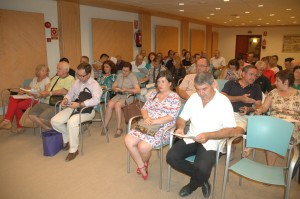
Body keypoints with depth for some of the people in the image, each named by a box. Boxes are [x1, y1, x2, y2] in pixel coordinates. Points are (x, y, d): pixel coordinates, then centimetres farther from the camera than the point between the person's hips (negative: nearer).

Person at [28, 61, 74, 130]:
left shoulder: (70, 79, -3)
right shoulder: (55, 78, 25)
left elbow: (65, 91, -17)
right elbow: (48, 89, 25)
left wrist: (50, 93, -14)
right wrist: (43, 93, 1)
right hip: (46, 102, 9)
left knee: (43, 118, -25)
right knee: (31, 114, -6)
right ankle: (48, 129, 6)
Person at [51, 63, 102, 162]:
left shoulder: (94, 84, -8)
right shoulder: (76, 82, 13)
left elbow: (96, 100, -24)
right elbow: (70, 94, 21)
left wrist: (79, 104, -30)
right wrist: (66, 99, -4)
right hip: (74, 107, 7)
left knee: (71, 122, -34)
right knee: (54, 121, -9)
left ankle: (73, 149, -15)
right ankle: (68, 139, 16)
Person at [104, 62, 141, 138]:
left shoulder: (133, 77, -5)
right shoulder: (119, 75, 12)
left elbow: (138, 90, -16)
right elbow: (113, 86, 16)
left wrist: (126, 90, -22)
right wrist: (115, 89, -8)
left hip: (128, 96, -5)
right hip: (119, 95, 5)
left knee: (117, 105, -33)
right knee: (110, 104, -26)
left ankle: (119, 128, -24)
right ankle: (105, 126, -17)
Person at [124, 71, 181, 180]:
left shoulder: (174, 97, -4)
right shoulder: (153, 94, 16)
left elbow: (171, 117, -13)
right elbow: (144, 108, 14)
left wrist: (154, 121, -20)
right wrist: (146, 117, -10)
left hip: (163, 129, -6)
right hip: (147, 125, 6)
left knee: (143, 146, -27)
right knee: (128, 140, -15)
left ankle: (144, 163, 11)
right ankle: (142, 167, 3)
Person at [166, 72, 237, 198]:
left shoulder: (223, 102, -11)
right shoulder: (193, 98, 4)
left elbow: (231, 131, -14)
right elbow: (182, 118, 9)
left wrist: (208, 135, -27)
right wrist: (180, 128, -14)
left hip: (210, 142, -4)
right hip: (191, 138, 5)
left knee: (202, 169, -30)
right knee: (171, 157, -18)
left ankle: (193, 184, 9)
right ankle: (201, 179, 5)